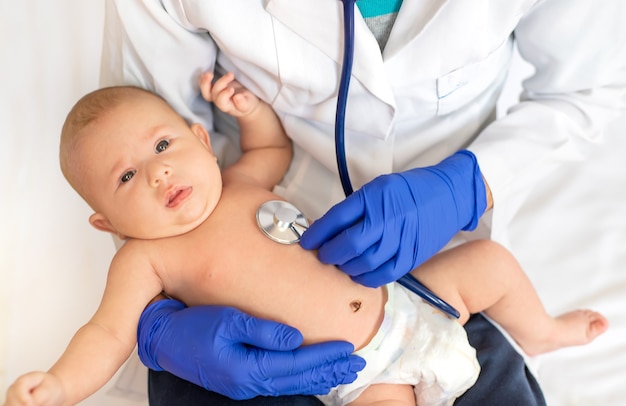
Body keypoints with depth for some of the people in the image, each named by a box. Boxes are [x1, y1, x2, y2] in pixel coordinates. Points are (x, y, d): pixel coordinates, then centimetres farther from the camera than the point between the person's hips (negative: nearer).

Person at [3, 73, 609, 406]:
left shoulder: (242, 181, 3)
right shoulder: (146, 258, -11)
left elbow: (275, 145, 24)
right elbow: (109, 334, -19)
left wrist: (249, 107, 4)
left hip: (396, 296, 6)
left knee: (488, 260, 10)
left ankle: (536, 332, 40)